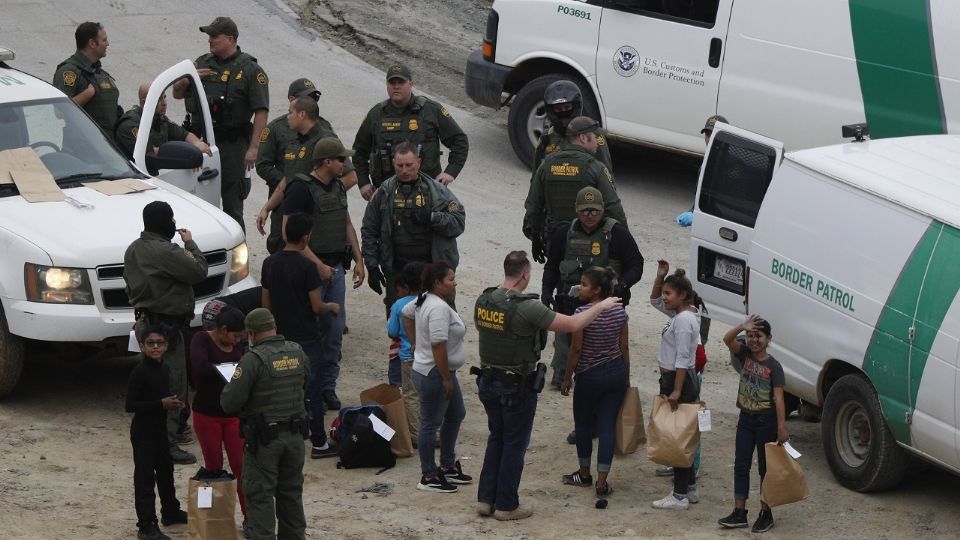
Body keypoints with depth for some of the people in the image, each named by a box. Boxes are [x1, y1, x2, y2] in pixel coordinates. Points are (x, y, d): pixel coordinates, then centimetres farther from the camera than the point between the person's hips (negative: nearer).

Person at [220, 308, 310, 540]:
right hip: (295, 434, 6)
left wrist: (228, 388, 1)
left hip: (264, 438, -6)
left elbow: (229, 404, -19)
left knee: (260, 495, 2)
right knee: (291, 491, 19)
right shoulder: (298, 353, -1)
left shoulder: (253, 360, -20)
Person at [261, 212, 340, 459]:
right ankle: (319, 443, 5)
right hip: (306, 337, -6)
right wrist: (332, 307, 4)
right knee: (312, 390, 1)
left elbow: (266, 304, 8)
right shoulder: (306, 267, -18)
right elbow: (317, 306, -16)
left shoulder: (270, 263, 1)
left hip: (281, 335, 6)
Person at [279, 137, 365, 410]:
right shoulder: (301, 189, -14)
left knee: (335, 329, 8)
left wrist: (358, 260, 12)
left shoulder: (338, 188, 12)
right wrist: (318, 265, -21)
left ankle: (327, 387, 17)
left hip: (335, 267, 8)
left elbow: (347, 225, 21)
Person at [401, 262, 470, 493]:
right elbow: (438, 346, -29)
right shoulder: (439, 308, -25)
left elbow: (406, 312, 25)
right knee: (430, 423, -1)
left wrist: (415, 343, 27)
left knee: (456, 415, 20)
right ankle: (428, 477, 8)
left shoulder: (424, 301, 7)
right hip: (433, 375, -11)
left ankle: (447, 467, 30)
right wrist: (446, 379, -24)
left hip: (442, 372, 11)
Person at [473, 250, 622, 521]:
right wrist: (600, 306, -6)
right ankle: (506, 505, 14)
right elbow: (572, 324, -20)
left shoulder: (483, 301, -3)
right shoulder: (527, 308, -23)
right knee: (515, 444, 7)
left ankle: (486, 499, 21)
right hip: (517, 386, -6)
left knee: (496, 438, 21)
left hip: (488, 381, 7)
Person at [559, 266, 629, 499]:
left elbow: (576, 349, -13)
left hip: (589, 376, -4)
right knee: (607, 427, 4)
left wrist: (567, 377, -2)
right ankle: (602, 483, 2)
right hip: (616, 373, 4)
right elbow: (624, 346, 5)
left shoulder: (583, 313, -17)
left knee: (583, 425, 17)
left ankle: (584, 474, 30)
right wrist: (626, 377, 14)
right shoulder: (620, 311, -1)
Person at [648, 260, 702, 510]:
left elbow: (682, 359, -23)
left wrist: (676, 391, -25)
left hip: (679, 379, -10)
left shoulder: (684, 320, -19)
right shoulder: (678, 314, 10)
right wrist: (660, 277, 11)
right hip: (671, 378, 10)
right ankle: (691, 489, 23)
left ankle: (680, 496, -3)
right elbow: (655, 300, 26)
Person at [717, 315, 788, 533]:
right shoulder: (745, 355, 1)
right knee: (741, 466, 6)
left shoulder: (773, 366, -13)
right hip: (746, 419, 5)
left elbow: (778, 398, -16)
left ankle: (766, 514, 13)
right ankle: (739, 513, 12)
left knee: (765, 467, 5)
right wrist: (742, 326, -30)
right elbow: (727, 339, -14)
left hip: (766, 422, -5)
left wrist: (782, 428, -21)